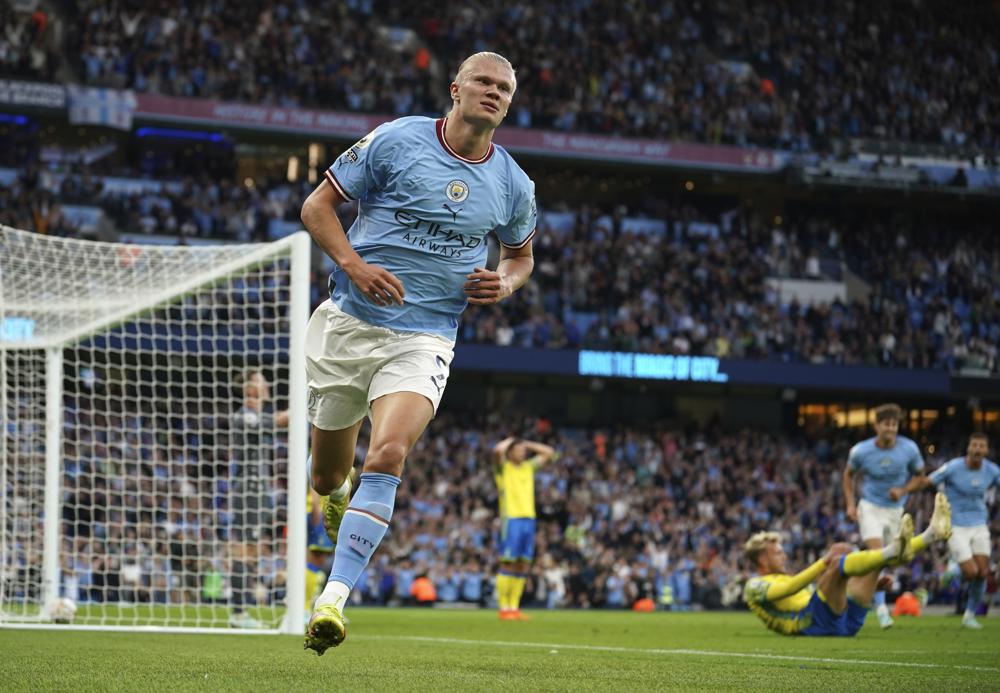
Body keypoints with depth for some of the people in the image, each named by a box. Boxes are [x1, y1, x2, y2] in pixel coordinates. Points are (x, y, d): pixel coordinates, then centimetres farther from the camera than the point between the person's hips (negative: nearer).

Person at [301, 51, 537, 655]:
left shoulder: (513, 185, 6)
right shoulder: (395, 141, -3)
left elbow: (522, 255, 24)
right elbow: (318, 206, 1)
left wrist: (506, 283, 1)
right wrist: (353, 264, -16)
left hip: (425, 339, 0)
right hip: (349, 324, 0)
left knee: (388, 456, -25)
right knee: (326, 478, 10)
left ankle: (334, 599, -26)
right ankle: (339, 493, 50)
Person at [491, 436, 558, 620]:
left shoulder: (529, 466, 19)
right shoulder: (503, 467, 1)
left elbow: (549, 453, 23)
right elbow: (498, 450, -19)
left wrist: (529, 445, 16)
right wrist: (508, 441, 0)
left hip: (529, 518, 6)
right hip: (511, 519, -6)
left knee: (523, 566, 5)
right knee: (508, 564, -8)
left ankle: (514, 607, 9)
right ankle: (504, 608, -7)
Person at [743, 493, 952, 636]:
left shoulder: (785, 579, 37)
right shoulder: (755, 586, 10)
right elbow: (789, 588, -13)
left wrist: (872, 583, 21)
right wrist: (825, 562, -18)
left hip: (844, 623, 8)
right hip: (813, 623, -8)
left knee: (877, 558, 8)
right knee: (838, 560, -27)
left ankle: (932, 534, -8)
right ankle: (893, 551, -46)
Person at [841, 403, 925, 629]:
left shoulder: (909, 449, -11)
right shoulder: (861, 451, -14)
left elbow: (919, 475, 5)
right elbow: (849, 474, 6)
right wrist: (850, 504, -2)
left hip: (897, 509, 3)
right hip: (870, 508, -3)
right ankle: (880, 606, -18)